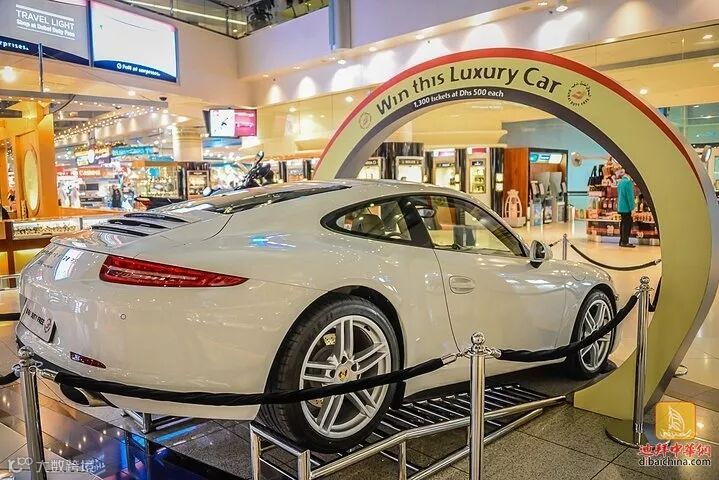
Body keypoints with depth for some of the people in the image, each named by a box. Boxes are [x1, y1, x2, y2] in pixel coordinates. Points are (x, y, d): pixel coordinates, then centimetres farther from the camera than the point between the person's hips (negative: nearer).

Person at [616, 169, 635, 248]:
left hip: (620, 207, 9)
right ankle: (625, 242, -3)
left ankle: (622, 241, 17)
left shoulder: (619, 182, 12)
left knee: (623, 223, 13)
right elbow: (629, 196, -16)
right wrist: (632, 208, -14)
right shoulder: (628, 182, -15)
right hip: (626, 207, -9)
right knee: (627, 223, -4)